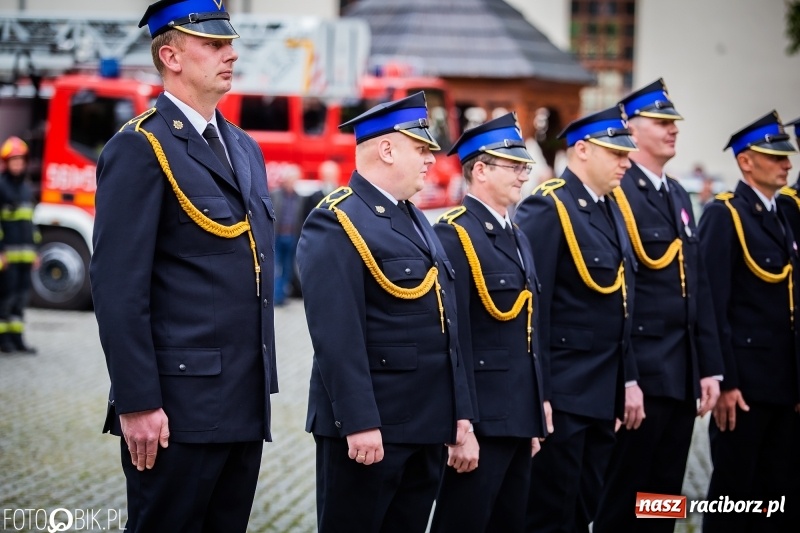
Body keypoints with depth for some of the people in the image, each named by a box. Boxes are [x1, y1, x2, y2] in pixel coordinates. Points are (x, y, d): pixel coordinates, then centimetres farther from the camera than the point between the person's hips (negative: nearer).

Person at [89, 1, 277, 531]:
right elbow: (119, 286, -15)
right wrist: (137, 404, -19)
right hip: (179, 407, -8)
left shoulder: (245, 149, 17)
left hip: (246, 405, 8)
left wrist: (263, 383, 17)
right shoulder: (140, 149, -9)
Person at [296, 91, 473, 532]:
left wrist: (460, 411, 14)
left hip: (427, 428, 9)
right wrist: (360, 423, -25)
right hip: (370, 429, -9)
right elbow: (337, 337, -20)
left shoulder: (417, 221, 17)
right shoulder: (336, 223, -13)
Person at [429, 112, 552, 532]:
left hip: (519, 419, 9)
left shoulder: (517, 238, 15)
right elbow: (453, 341, -18)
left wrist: (536, 416, 17)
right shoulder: (454, 236, -13)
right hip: (480, 420, -9)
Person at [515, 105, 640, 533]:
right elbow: (532, 308, -17)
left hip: (603, 393, 9)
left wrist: (629, 379, 14)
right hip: (561, 393, -8)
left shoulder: (611, 210, 14)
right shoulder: (547, 208, -13)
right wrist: (537, 396, -19)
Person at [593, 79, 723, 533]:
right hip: (640, 373, -8)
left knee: (666, 497, 12)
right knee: (624, 496, 0)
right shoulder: (614, 194, -10)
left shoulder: (679, 196, 16)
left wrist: (710, 368, 11)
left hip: (683, 375, 8)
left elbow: (700, 288, 16)